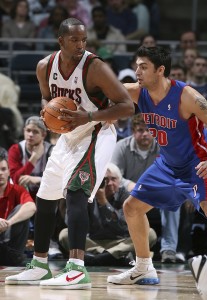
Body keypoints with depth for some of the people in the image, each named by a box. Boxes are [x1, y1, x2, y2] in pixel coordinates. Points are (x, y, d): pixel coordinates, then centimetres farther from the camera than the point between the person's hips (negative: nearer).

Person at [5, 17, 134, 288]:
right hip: (68, 136, 8)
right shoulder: (45, 67, -6)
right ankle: (39, 267, 29)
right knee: (45, 199, 14)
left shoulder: (95, 67, -24)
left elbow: (127, 106, -23)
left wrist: (88, 117, -33)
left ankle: (77, 270, -34)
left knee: (75, 192, -27)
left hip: (95, 135, -8)